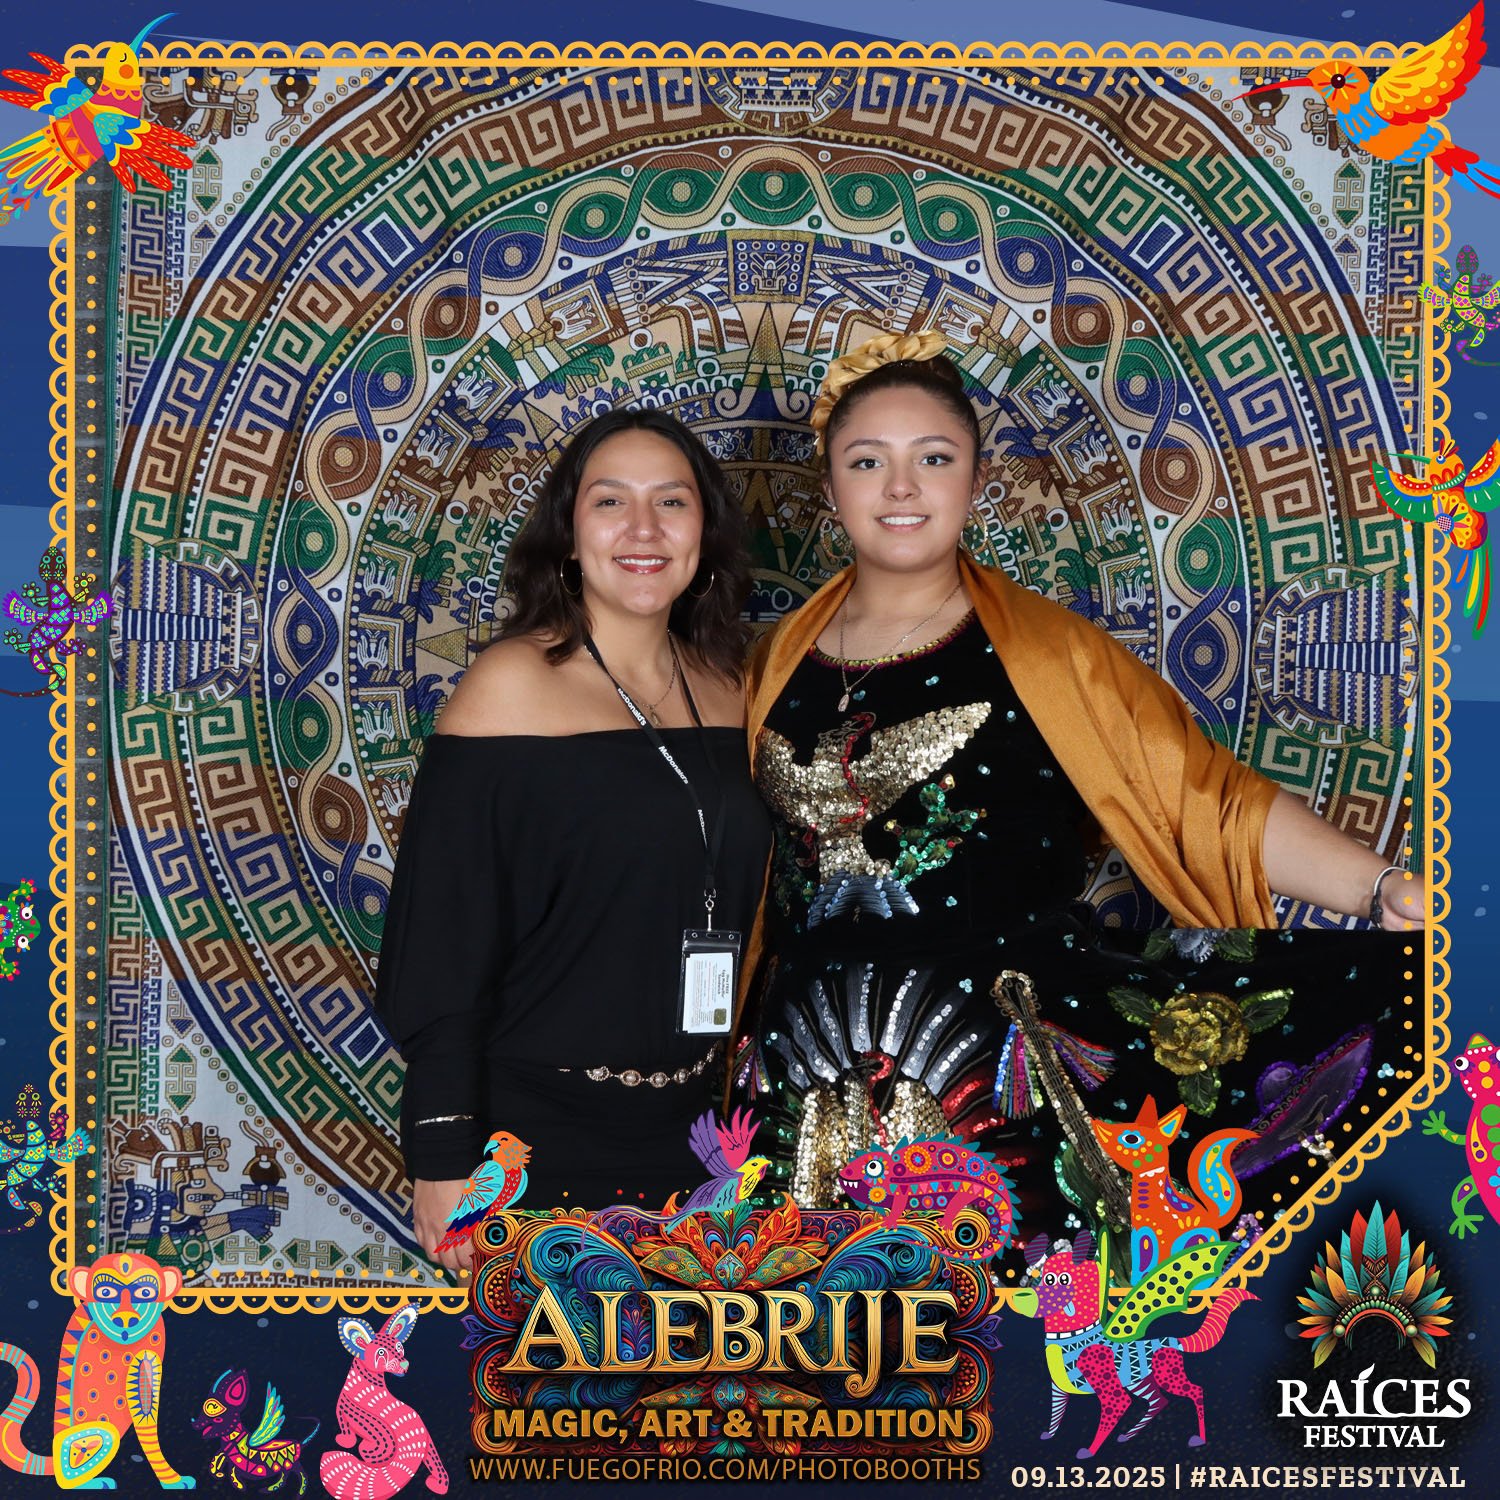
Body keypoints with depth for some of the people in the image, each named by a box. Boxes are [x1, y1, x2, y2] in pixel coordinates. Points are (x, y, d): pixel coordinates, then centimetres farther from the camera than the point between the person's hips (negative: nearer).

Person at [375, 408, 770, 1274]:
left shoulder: (724, 690, 5)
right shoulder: (512, 687, -11)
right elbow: (440, 941, -13)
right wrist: (444, 1160, -15)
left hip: (692, 1130, 5)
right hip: (541, 1134, -5)